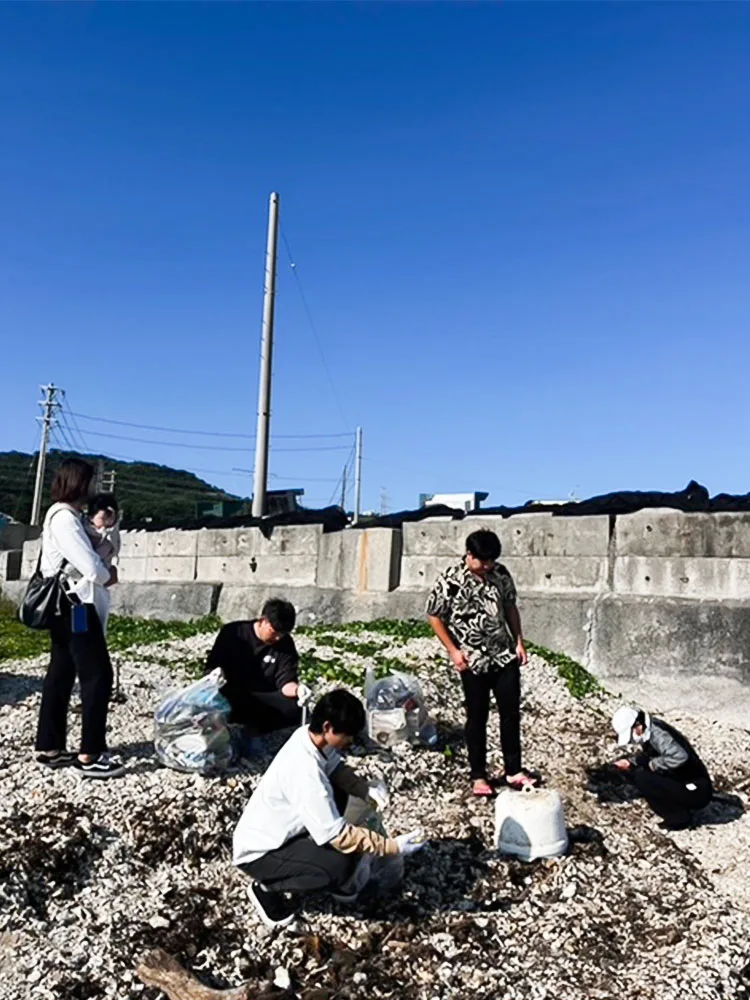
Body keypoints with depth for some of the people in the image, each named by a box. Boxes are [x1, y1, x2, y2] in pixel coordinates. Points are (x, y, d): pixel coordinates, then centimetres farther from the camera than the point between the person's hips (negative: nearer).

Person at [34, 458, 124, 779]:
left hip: (63, 605, 10)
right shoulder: (65, 517, -18)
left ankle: (50, 748, 21)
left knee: (61, 674, 14)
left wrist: (102, 570, -1)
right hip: (74, 605, -10)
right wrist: (107, 576, -3)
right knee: (98, 675, -5)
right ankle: (90, 755, 0)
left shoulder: (61, 514, 15)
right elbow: (89, 565, -23)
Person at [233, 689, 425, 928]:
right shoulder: (305, 772, -35)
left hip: (277, 832, 9)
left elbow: (336, 769, 7)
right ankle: (267, 889, -1)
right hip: (258, 853, -9)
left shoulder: (309, 735, -10)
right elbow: (339, 836, -32)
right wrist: (392, 846, -26)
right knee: (342, 864, -24)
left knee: (337, 793, 8)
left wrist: (367, 790, -12)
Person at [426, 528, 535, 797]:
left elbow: (510, 607, 11)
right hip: (473, 661, -4)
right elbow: (435, 617, -7)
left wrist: (519, 641, 5)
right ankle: (478, 776, 19)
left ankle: (514, 770, 22)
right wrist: (454, 650, -10)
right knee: (477, 717, 6)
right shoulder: (450, 581, -15)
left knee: (511, 713, 9)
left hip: (505, 655, 4)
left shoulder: (501, 574, -1)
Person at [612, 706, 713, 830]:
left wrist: (654, 764, -23)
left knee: (642, 778, -21)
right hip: (679, 783, 10)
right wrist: (630, 762, -2)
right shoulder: (647, 733, 3)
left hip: (696, 791, -10)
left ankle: (679, 818, -4)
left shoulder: (656, 732, -24)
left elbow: (680, 757, -37)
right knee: (636, 770, 5)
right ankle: (679, 808, 12)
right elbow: (645, 756, 17)